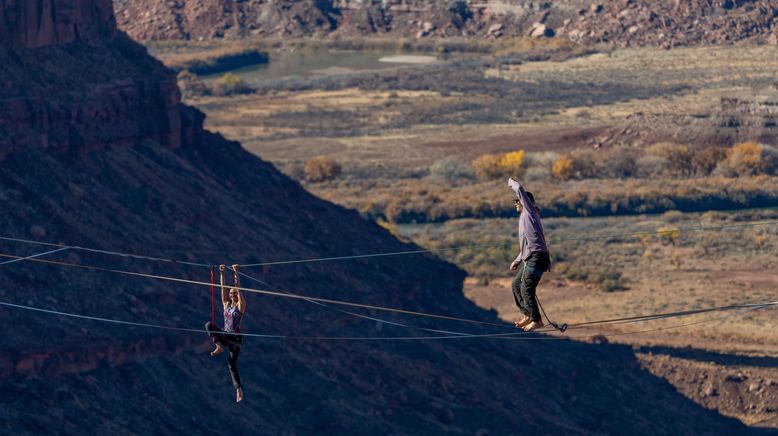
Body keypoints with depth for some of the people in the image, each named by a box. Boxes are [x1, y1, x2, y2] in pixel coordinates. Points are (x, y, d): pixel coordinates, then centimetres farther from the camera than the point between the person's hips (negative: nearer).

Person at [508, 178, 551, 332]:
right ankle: (528, 315, 19)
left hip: (536, 257, -10)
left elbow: (520, 189, -14)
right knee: (516, 284, 15)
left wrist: (512, 183, 6)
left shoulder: (530, 212, -5)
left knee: (526, 288, -10)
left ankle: (537, 320, -2)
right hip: (528, 258, 10)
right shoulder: (524, 217, 22)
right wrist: (517, 260, 28)